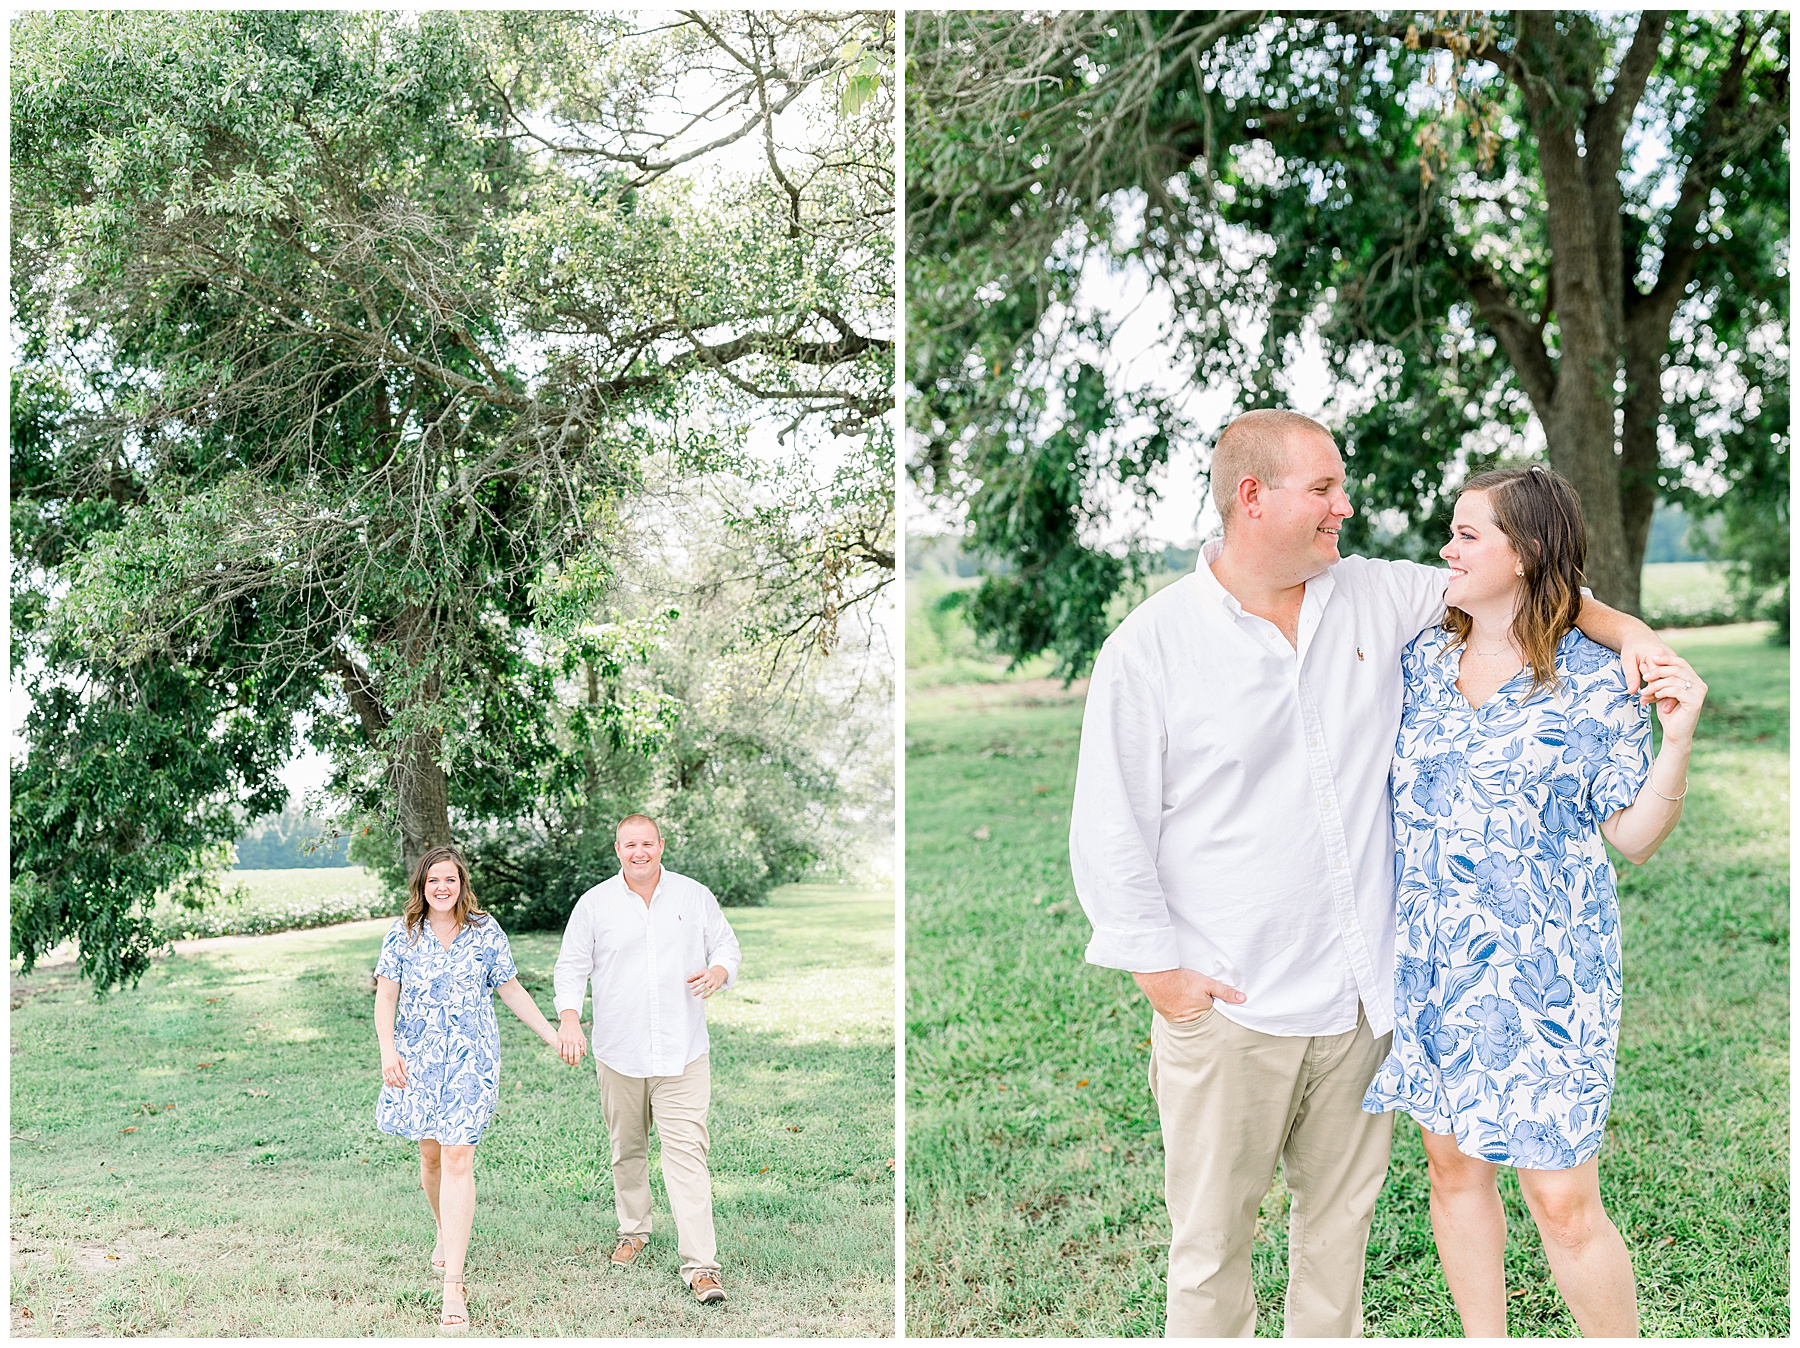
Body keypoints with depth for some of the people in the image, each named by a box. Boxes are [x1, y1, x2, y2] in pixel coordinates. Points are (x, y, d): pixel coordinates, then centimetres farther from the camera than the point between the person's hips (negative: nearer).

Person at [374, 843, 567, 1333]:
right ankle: (445, 1233, 43)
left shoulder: (485, 931, 0)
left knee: (458, 1159, -11)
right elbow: (385, 996, 0)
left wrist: (553, 1035, 7)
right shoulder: (403, 934, 0)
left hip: (470, 1058, -2)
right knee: (430, 1154, 13)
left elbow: (511, 989, 8)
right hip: (417, 1058, 2)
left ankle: (453, 1283, -13)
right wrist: (388, 1051, -14)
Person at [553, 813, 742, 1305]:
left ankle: (700, 1265, -11)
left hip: (682, 1053, -2)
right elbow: (571, 967, 6)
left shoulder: (695, 896, 4)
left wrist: (718, 971, -13)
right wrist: (569, 1017, -10)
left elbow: (727, 947, 11)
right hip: (618, 1052, 2)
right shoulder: (594, 903, 4)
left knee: (687, 1153, -9)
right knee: (626, 1149, 14)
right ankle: (633, 1231, 37)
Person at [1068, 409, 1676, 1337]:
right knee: (1212, 1234, 5)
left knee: (1342, 1209, 19)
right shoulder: (1149, 648, -9)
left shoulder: (1375, 599, 4)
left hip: (1361, 989, 5)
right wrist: (1162, 972, -9)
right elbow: (1110, 834, -7)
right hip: (1228, 1007, -5)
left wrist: (1627, 632, 2)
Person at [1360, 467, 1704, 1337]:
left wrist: (1677, 740, -21)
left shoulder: (1592, 685, -10)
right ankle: (1485, 1341, 34)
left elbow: (1635, 838, -7)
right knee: (1455, 1172, 16)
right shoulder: (1423, 658, 4)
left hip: (1542, 975, -5)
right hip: (1431, 966, 5)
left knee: (1561, 1201, -2)